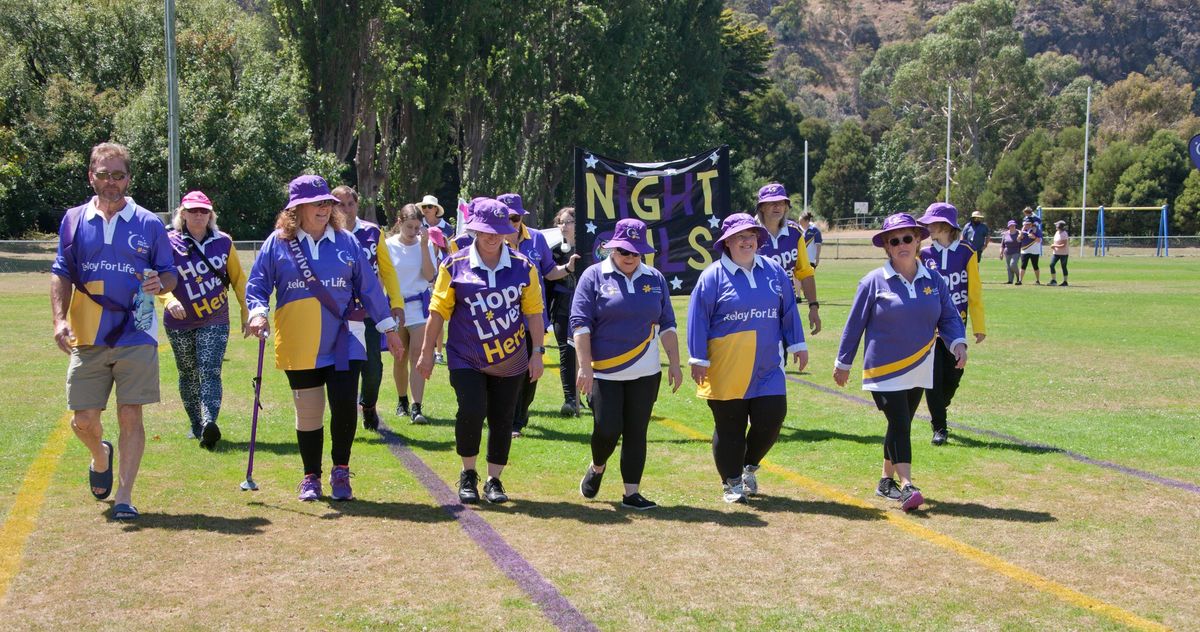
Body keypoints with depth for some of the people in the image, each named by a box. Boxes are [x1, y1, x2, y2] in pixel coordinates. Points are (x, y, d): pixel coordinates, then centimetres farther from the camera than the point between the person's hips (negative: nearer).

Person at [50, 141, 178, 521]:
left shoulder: (149, 224, 4)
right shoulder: (74, 220, 8)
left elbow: (170, 274, 9)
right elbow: (61, 274, 9)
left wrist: (160, 284, -15)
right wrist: (60, 319, -5)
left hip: (136, 337, -2)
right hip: (87, 338, 2)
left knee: (130, 416, -3)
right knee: (83, 420, 5)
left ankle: (124, 496, 5)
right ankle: (101, 457, 38)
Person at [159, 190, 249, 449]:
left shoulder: (223, 242, 0)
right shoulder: (169, 243, -7)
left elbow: (238, 278, 9)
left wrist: (246, 311, 10)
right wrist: (169, 300, -36)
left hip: (215, 322, -1)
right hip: (180, 323, 1)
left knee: (210, 372, -14)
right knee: (188, 375, 12)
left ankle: (210, 423, -27)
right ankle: (196, 425, 26)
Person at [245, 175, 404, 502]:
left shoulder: (347, 242, 6)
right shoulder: (278, 243, 2)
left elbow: (369, 287, 10)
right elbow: (257, 284, 4)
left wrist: (388, 327, 11)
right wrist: (258, 312, -16)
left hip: (344, 342, 1)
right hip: (299, 347, 0)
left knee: (345, 406, -8)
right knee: (308, 413, 7)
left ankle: (341, 472, 14)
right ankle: (311, 478, 24)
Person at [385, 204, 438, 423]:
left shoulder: (425, 244, -1)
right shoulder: (388, 245, -3)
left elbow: (430, 276, -11)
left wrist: (424, 246, -16)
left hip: (419, 305, -1)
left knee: (417, 355, -11)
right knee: (400, 358, 10)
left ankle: (416, 408, -16)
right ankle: (402, 401, 28)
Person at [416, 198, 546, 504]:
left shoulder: (524, 267, -1)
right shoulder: (454, 266, -5)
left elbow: (534, 312, 3)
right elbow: (438, 311, 0)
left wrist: (537, 352, -1)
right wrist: (426, 352, 0)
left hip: (511, 361, 2)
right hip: (466, 359, -2)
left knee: (502, 420, 5)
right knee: (472, 410, -17)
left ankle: (494, 480, 21)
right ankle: (468, 474, 6)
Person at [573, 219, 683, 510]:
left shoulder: (655, 279, 9)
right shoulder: (594, 276, -2)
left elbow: (666, 325, 13)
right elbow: (580, 322, -6)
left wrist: (674, 363, 8)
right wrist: (585, 367, -13)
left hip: (645, 373, 3)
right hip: (603, 373, -3)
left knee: (636, 433, 4)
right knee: (607, 430, -7)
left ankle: (631, 493, 12)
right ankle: (597, 469, 25)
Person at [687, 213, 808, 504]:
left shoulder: (773, 271, 7)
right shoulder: (713, 276, -5)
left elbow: (789, 311, 14)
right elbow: (698, 319, -5)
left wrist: (797, 345, 12)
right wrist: (699, 360, -8)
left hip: (767, 368, 3)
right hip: (726, 369, -3)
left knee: (771, 420, 0)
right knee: (730, 428, 4)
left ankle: (749, 467, 26)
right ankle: (732, 482, 21)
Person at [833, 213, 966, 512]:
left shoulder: (934, 280, 2)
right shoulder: (874, 281, -7)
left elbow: (949, 317, 5)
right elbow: (855, 323, -1)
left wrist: (958, 342, -15)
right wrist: (843, 363, 3)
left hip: (919, 369, 4)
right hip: (884, 369, -4)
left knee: (901, 426, 13)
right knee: (899, 425, -12)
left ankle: (887, 481, 27)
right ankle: (907, 487, -16)